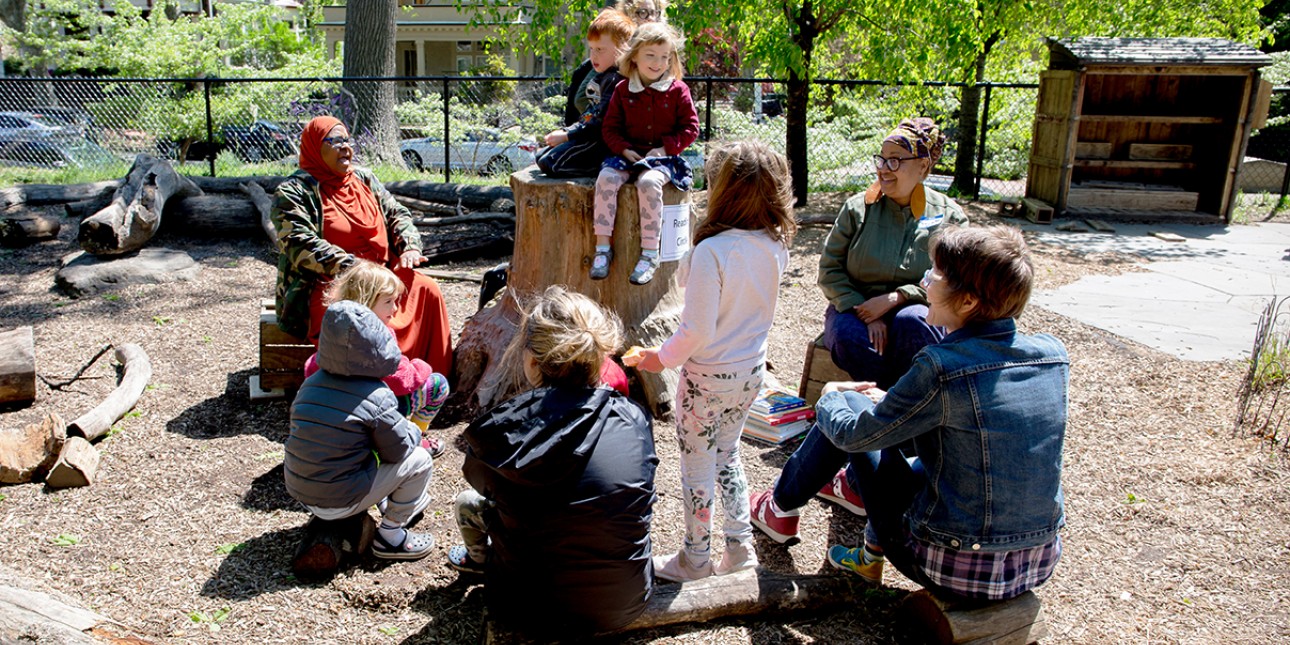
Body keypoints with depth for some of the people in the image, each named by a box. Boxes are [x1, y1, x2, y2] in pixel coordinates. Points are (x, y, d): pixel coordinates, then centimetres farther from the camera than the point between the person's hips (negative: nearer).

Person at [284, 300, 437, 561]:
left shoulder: (310, 384, -2)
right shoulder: (376, 397, -21)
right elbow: (399, 450, -11)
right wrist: (412, 430, 12)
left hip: (299, 491, 7)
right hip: (338, 503, -7)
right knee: (420, 460, 1)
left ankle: (390, 505, 33)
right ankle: (390, 536, 10)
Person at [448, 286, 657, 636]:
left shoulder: (501, 430, -20)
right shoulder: (635, 420, -15)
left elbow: (478, 478, 4)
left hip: (539, 608, -2)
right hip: (628, 605, 2)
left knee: (468, 502, 21)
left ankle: (479, 558, 52)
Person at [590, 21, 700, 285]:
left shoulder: (677, 90, 2)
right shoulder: (623, 90, 8)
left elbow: (690, 128, 1)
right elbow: (610, 127, 9)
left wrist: (665, 148, -13)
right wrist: (624, 149, -9)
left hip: (664, 157, -3)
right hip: (629, 154, 3)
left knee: (649, 182, -34)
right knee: (606, 177, -26)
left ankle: (650, 253, -27)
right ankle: (603, 247, -19)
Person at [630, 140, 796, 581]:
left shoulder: (712, 251, -26)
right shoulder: (776, 247, -6)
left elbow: (698, 331, -23)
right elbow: (755, 306, 5)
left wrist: (663, 357, -9)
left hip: (707, 377, -6)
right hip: (751, 371, 6)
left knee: (697, 468, 12)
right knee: (727, 454, 26)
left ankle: (695, 559, 27)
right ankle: (740, 545, 33)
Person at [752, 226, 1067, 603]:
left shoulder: (941, 367, -23)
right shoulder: (1053, 354, -4)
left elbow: (854, 434, -10)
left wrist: (830, 399, 13)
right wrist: (899, 405, 22)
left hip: (957, 569, -6)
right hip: (1041, 562, 6)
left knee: (850, 406, 7)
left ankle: (782, 506, 31)